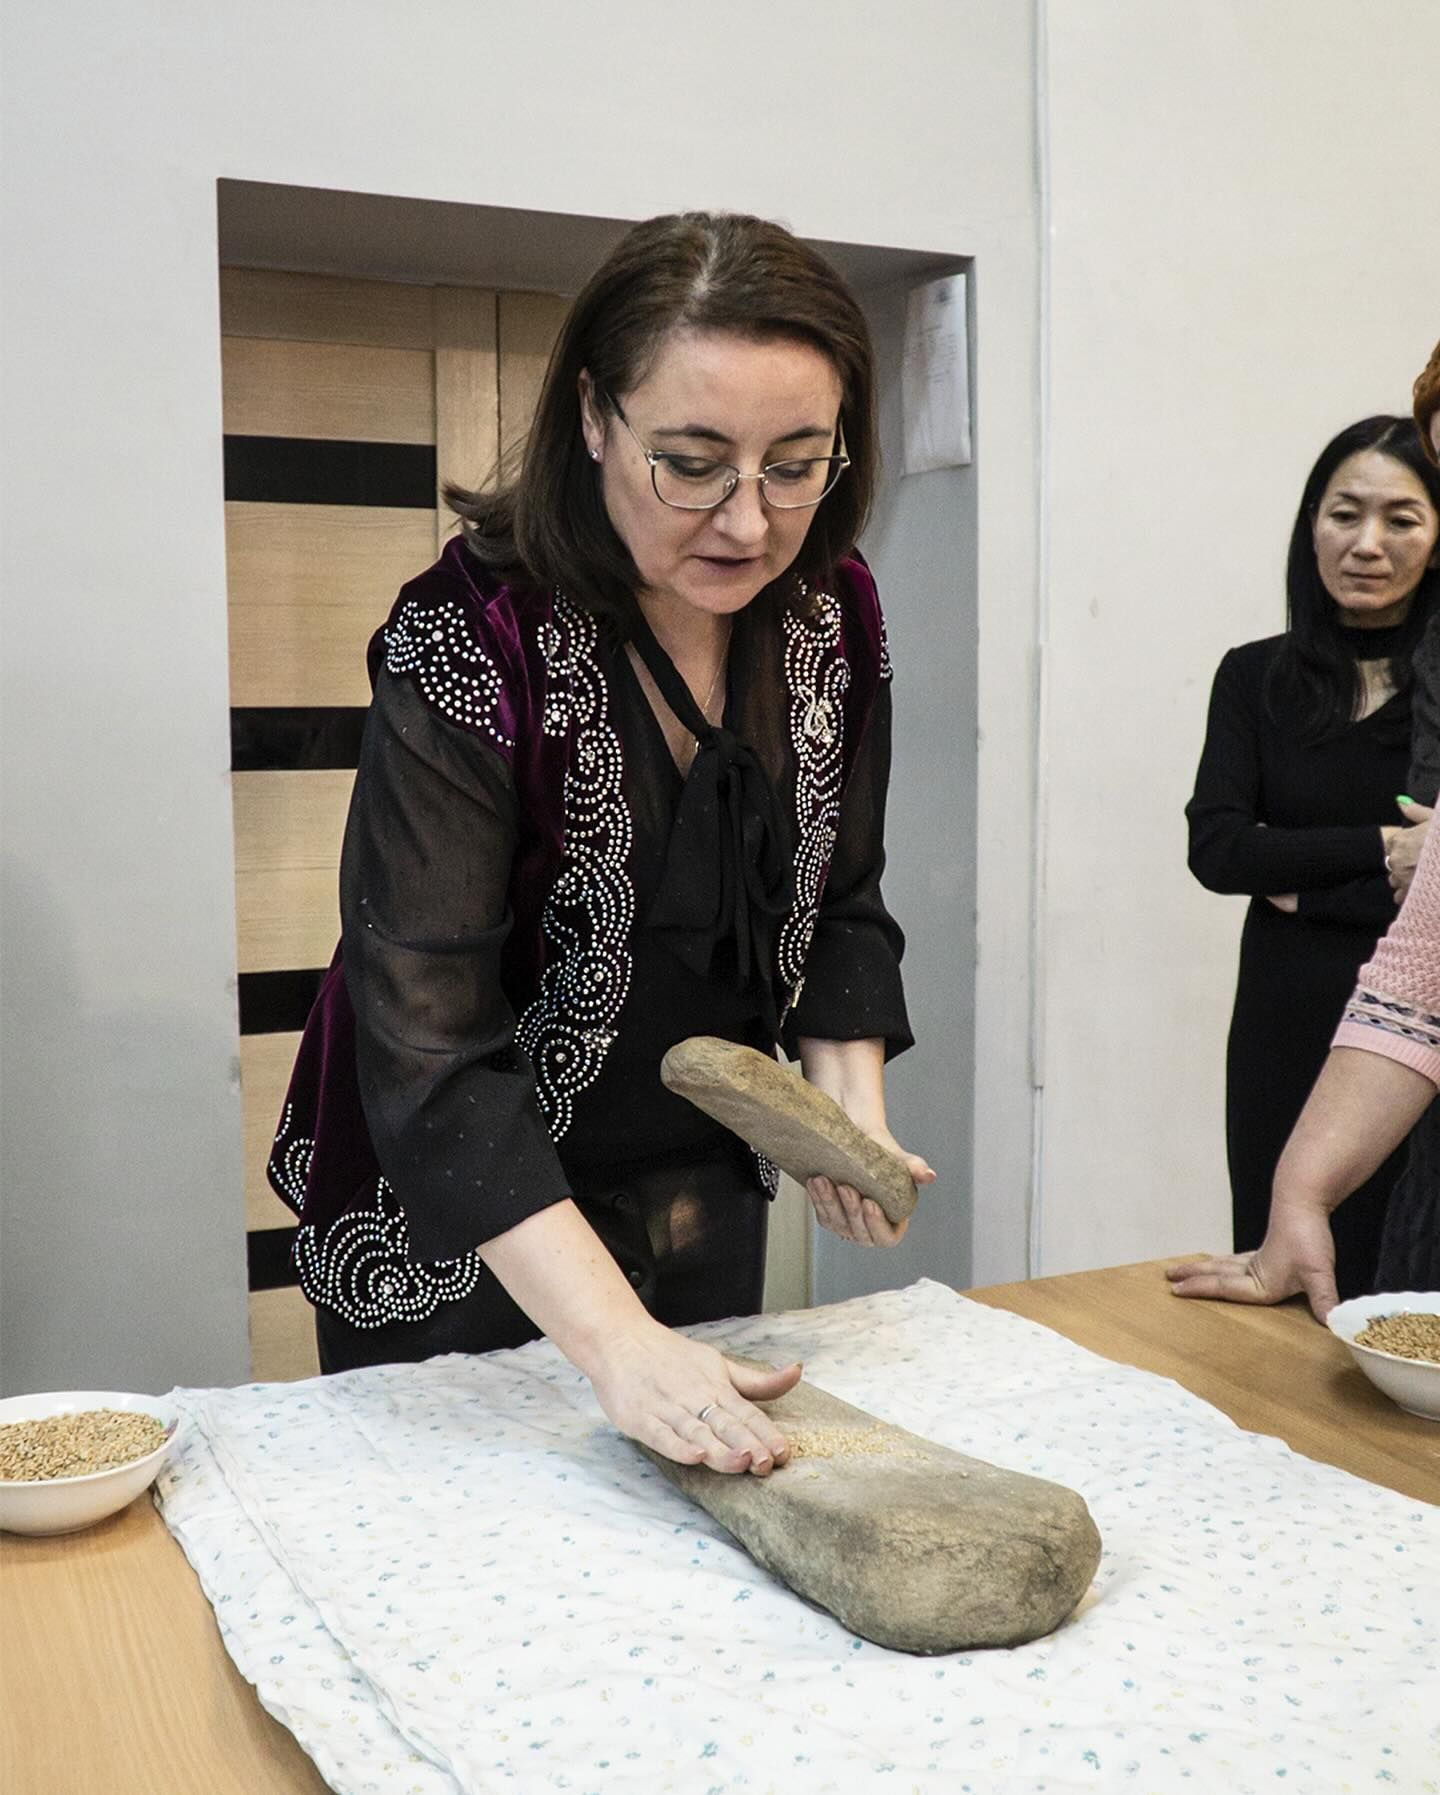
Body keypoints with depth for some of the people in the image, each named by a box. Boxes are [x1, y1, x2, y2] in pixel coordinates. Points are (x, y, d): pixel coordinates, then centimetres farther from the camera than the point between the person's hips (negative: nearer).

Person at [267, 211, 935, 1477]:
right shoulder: (470, 645, -26)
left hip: (707, 1204, 5)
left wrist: (850, 1103, -13)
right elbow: (426, 1044, -31)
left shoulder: (833, 614, -8)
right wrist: (617, 1344, -39)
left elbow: (841, 906, 4)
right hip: (461, 1234, -5)